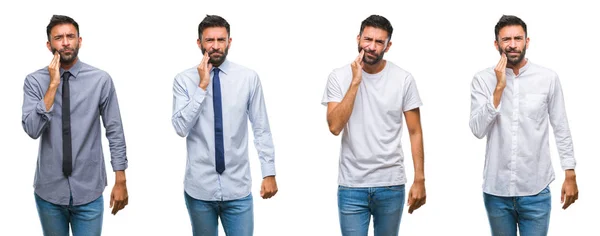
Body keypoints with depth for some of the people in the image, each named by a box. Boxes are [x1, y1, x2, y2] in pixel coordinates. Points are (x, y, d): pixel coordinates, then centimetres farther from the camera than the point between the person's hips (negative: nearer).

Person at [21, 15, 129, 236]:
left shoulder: (101, 80, -7)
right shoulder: (35, 81, -3)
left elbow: (115, 131, -2)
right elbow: (32, 129, -14)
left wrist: (120, 182, -2)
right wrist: (53, 85, -18)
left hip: (89, 190, -1)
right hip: (49, 189, 2)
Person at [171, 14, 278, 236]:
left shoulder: (249, 78, -3)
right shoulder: (184, 80, -2)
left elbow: (262, 130, 0)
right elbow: (181, 128, -11)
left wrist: (269, 173, -1)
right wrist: (202, 86, -15)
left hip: (238, 188, 0)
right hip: (199, 188, 1)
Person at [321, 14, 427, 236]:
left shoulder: (403, 79, -3)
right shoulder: (339, 77, -3)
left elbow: (415, 132, 1)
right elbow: (334, 127, -14)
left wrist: (419, 180, -4)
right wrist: (355, 82, -17)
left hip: (391, 185, 1)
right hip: (351, 186, -1)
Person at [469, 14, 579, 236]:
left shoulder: (548, 78, -3)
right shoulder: (483, 79, -2)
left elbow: (561, 129, 3)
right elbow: (478, 130, -11)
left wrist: (570, 176, 3)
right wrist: (499, 87, -17)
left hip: (535, 190, -1)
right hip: (496, 189, 1)